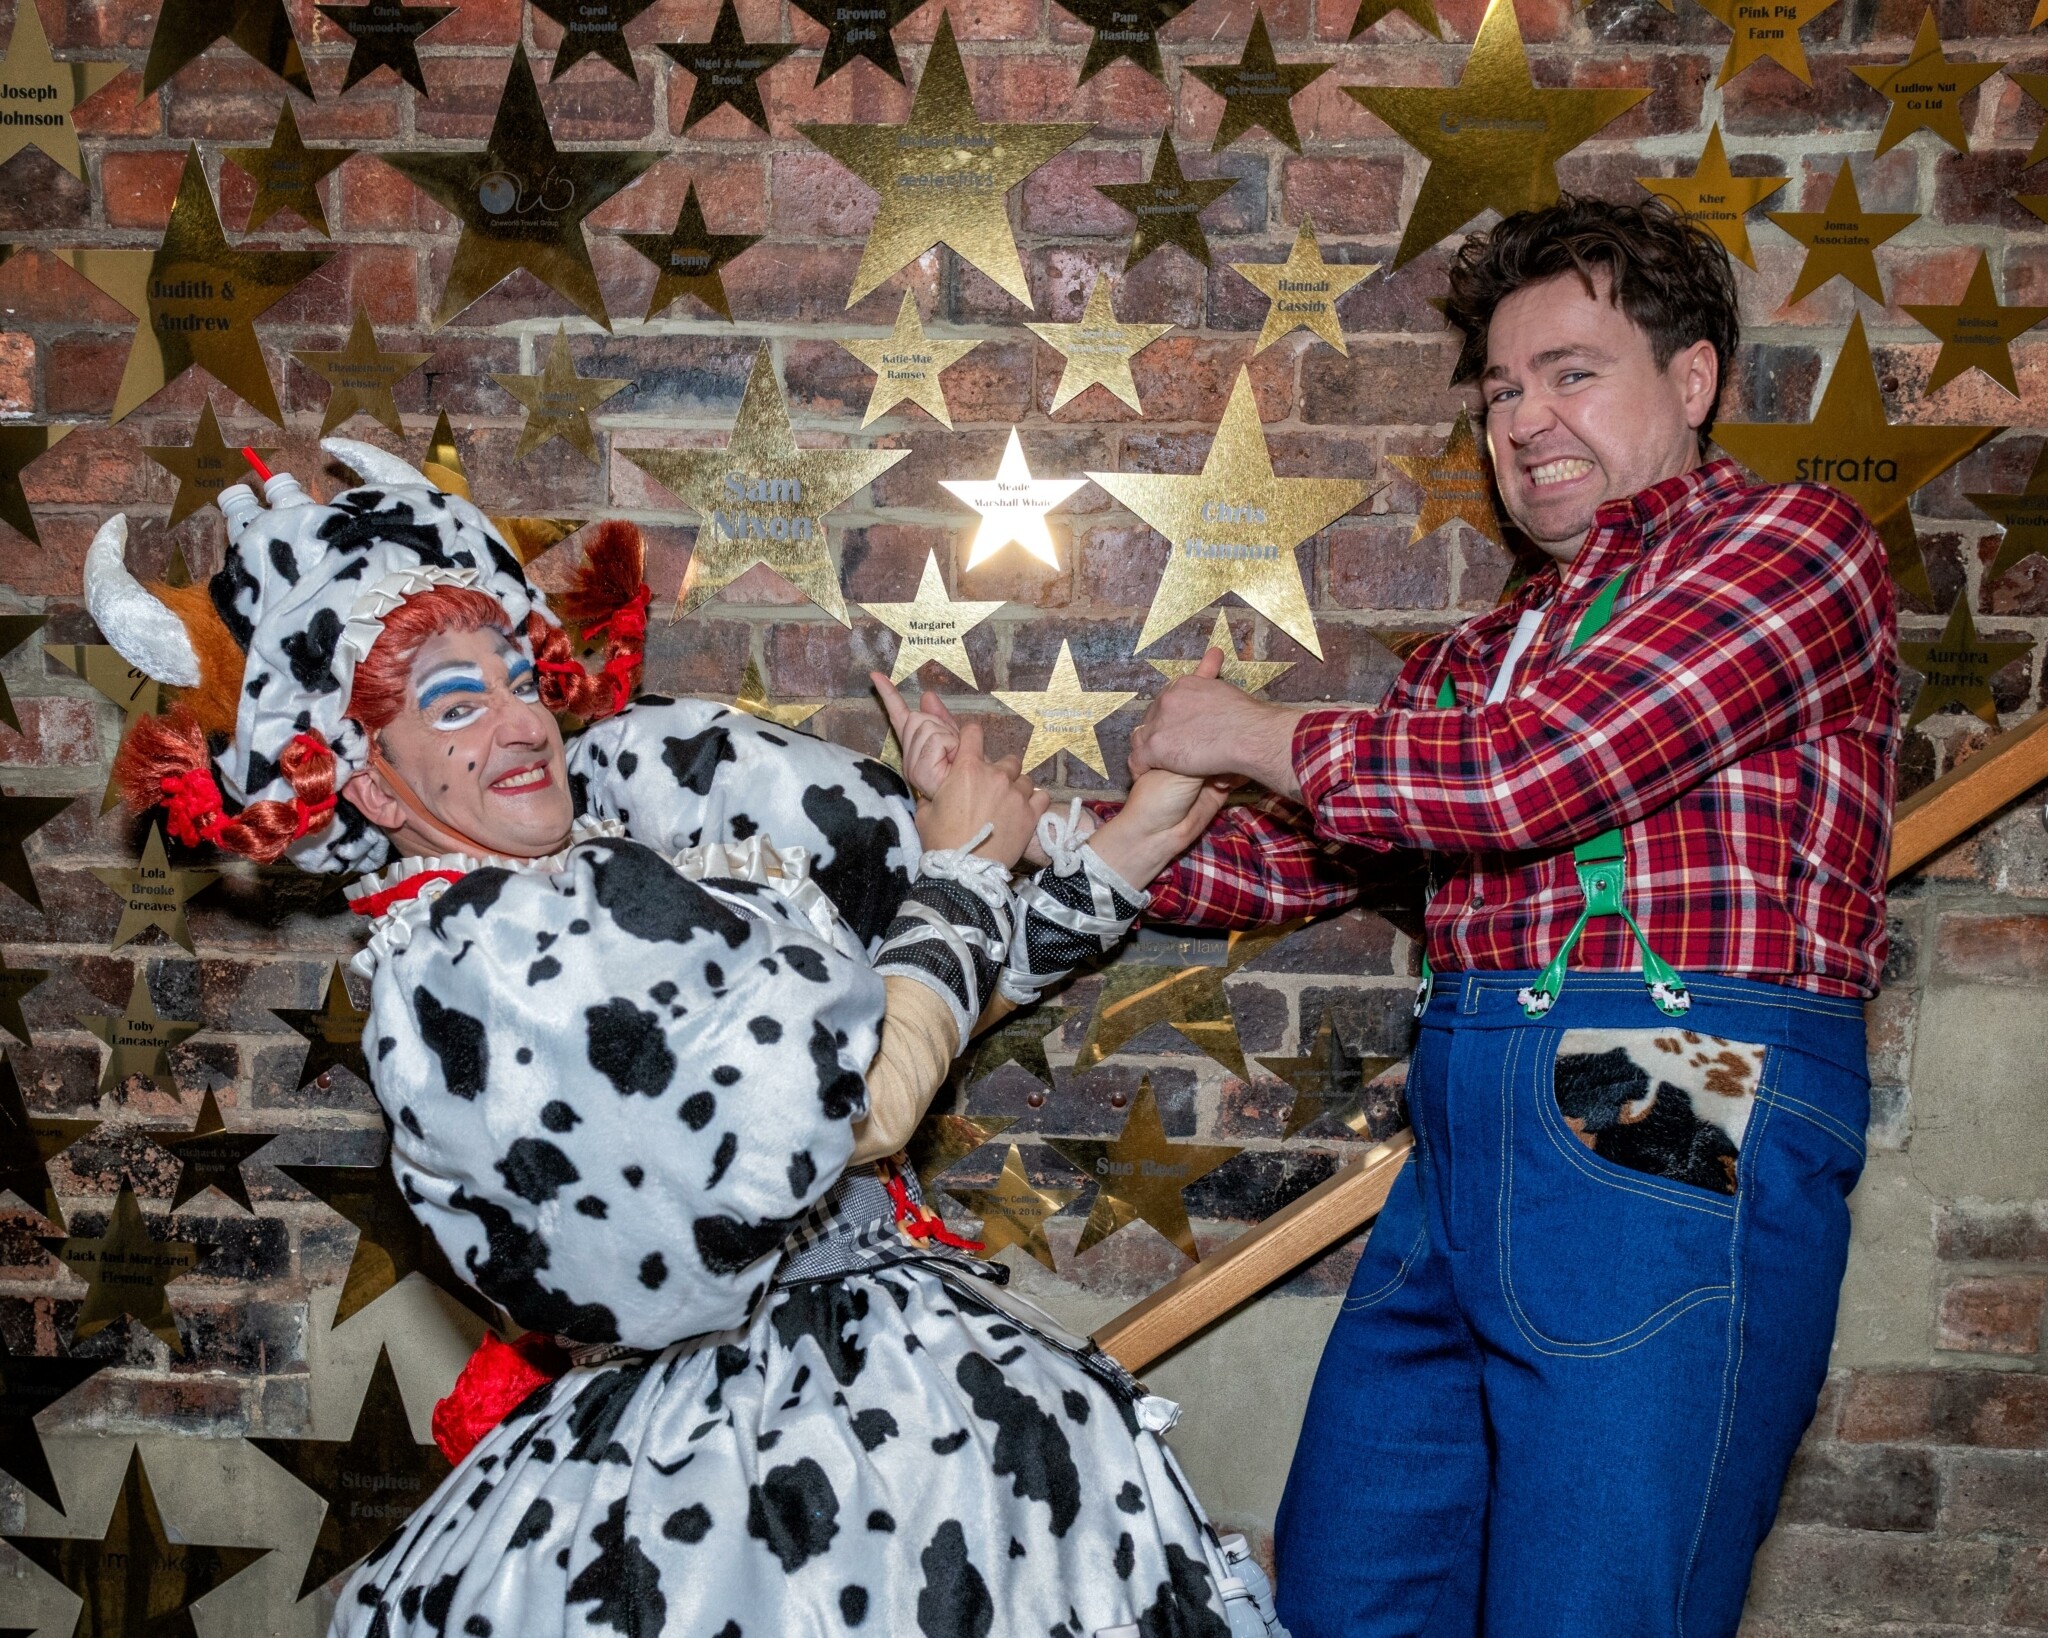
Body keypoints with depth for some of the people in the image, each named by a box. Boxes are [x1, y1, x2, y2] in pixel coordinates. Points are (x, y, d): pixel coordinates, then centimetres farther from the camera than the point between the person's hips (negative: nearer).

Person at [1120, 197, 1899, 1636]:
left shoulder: (1794, 537, 0)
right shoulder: (1482, 654, 22)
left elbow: (1535, 772, -13)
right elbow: (1286, 860, 23)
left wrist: (1258, 737, 2)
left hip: (1674, 1138, -7)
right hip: (1465, 1141, 7)